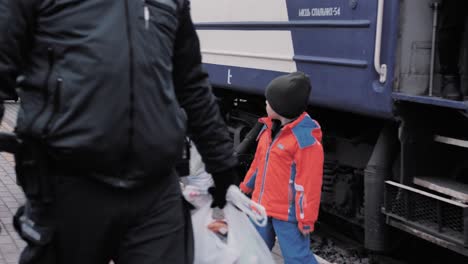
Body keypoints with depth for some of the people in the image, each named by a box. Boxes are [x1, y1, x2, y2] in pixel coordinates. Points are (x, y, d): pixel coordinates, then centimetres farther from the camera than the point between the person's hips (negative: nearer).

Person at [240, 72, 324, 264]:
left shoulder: (306, 140, -21)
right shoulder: (269, 128, 6)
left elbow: (308, 183, -20)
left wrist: (306, 219, -18)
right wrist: (246, 186, 26)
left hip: (288, 212, -8)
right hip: (262, 205, 8)